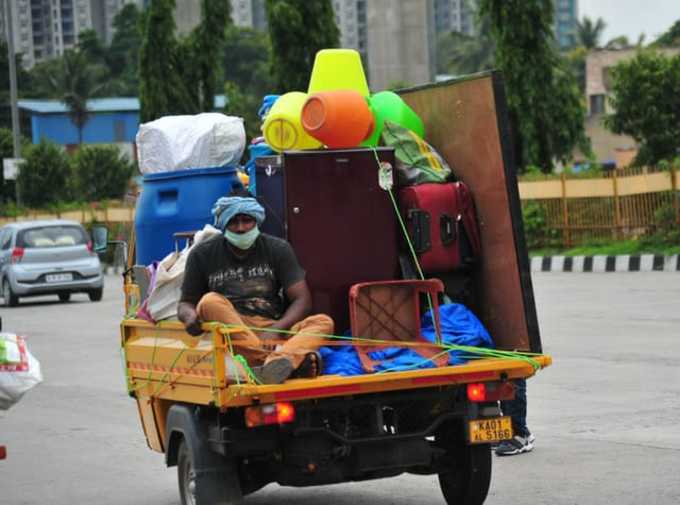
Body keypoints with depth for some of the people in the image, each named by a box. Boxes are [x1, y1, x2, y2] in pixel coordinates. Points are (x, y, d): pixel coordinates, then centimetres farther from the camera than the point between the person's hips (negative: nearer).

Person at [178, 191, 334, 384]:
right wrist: (190, 315, -17)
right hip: (229, 334, -1)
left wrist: (275, 330, -19)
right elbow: (185, 303, 10)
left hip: (272, 331, 1)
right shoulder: (203, 254, 6)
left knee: (323, 322, -22)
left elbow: (302, 300, 1)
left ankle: (280, 359, -57)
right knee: (210, 302, -30)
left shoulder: (278, 249, 6)